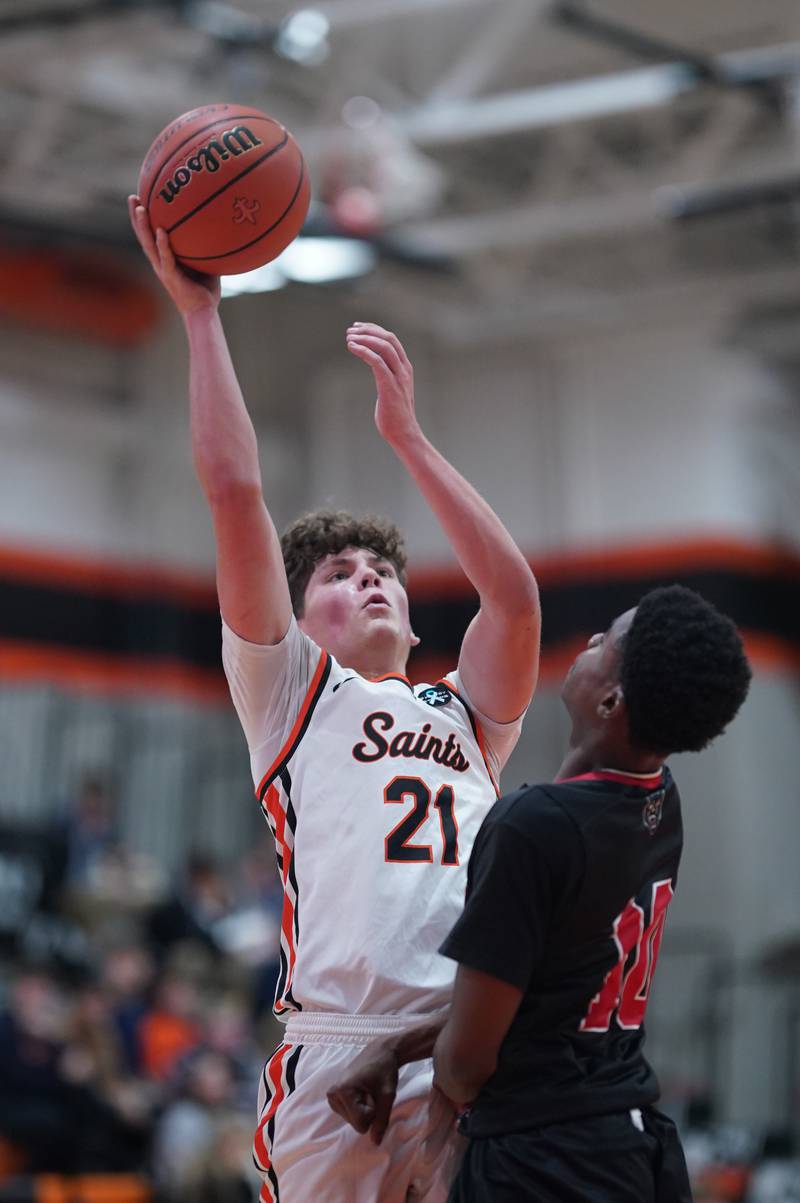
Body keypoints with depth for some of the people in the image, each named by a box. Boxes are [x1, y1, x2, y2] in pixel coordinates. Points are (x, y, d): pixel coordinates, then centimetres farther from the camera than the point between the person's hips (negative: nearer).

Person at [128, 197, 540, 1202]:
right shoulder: (292, 693, 16)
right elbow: (236, 495, 8)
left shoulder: (466, 713, 25)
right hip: (336, 1049, -3)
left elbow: (515, 597, 8)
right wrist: (199, 312, 9)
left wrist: (406, 437, 10)